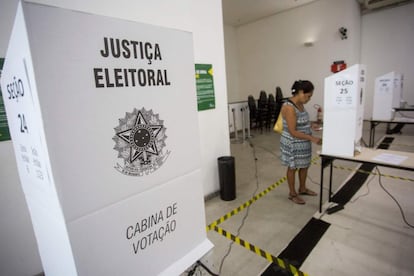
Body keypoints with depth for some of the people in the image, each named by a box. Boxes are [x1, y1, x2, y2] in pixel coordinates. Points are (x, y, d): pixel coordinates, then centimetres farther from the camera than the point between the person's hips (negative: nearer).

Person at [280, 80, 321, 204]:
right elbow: (293, 132, -26)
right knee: (293, 167, 8)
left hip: (303, 142, 9)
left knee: (304, 165, 20)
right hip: (293, 144, -9)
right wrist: (312, 138, -25)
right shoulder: (289, 107, -25)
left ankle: (302, 189, 41)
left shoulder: (300, 104, 4)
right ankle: (292, 193, 26)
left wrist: (311, 125, 3)